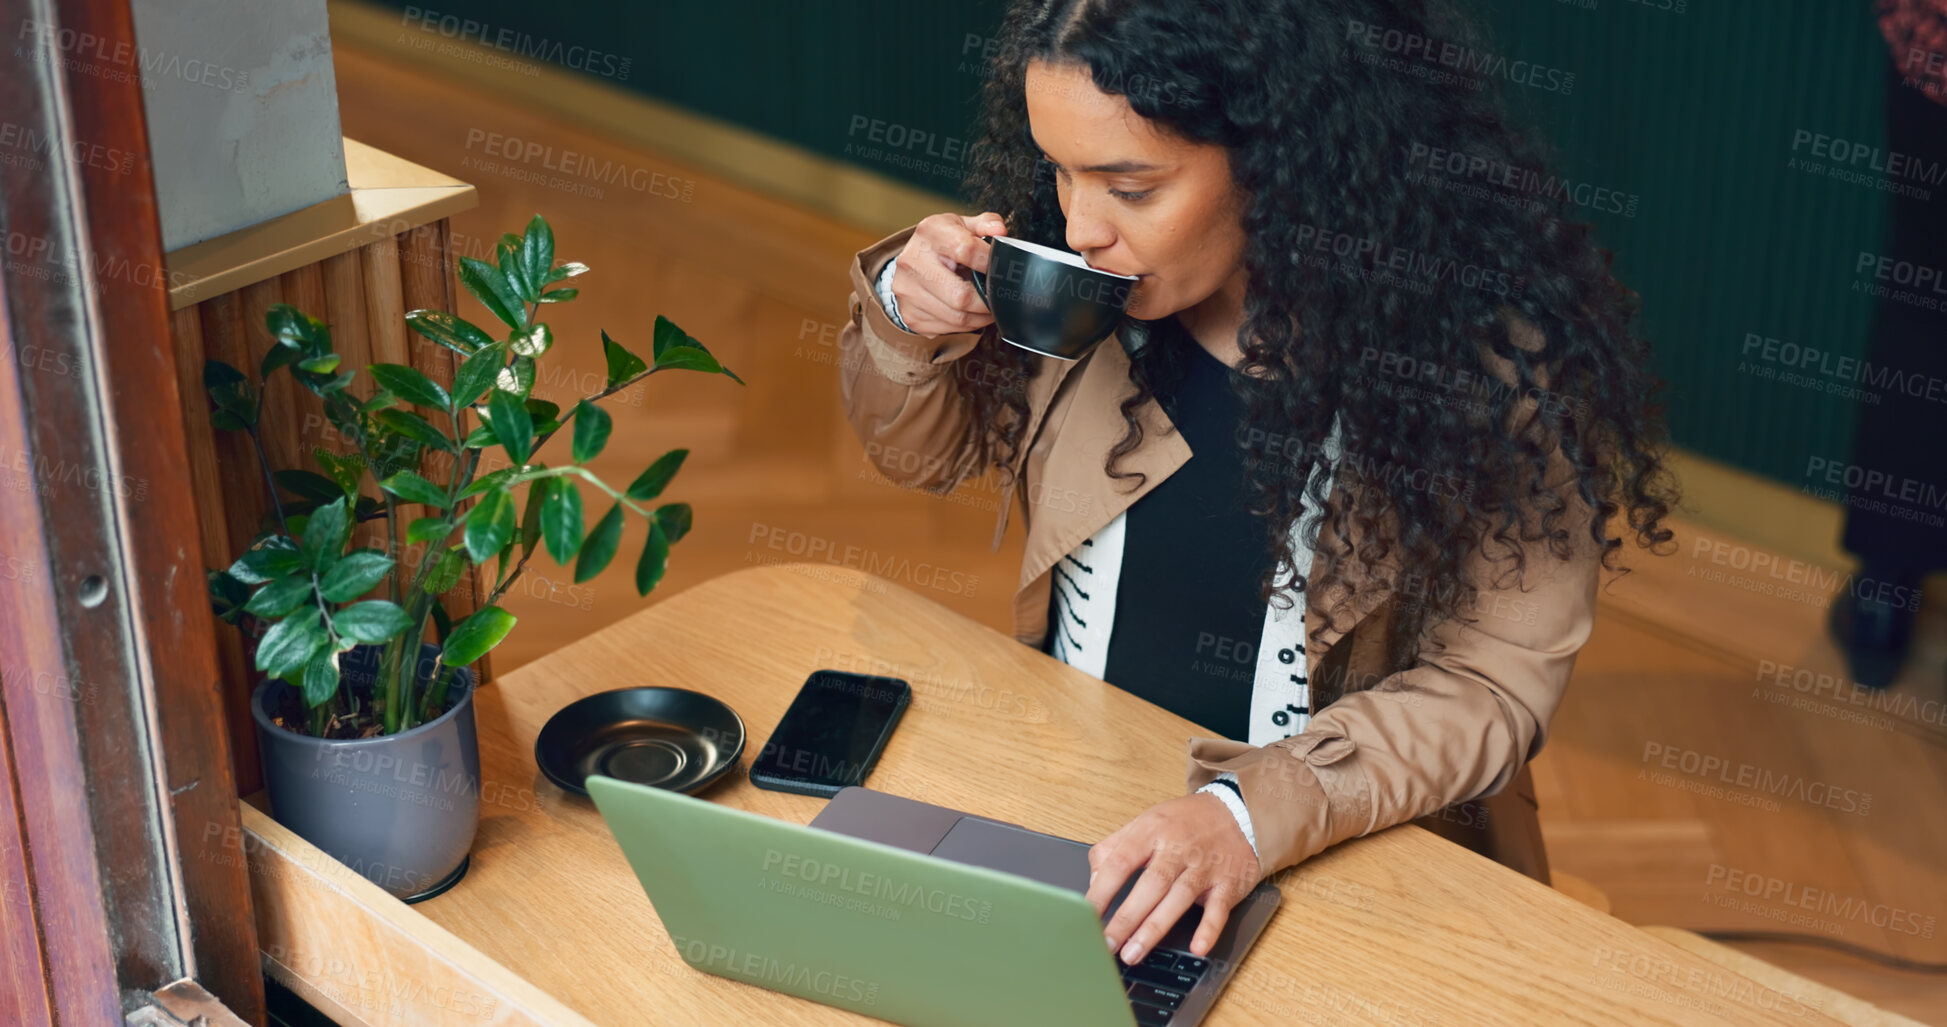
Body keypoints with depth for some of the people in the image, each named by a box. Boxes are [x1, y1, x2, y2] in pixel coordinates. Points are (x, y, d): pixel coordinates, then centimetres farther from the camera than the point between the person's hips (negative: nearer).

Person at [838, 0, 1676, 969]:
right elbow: (925, 452, 12)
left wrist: (1252, 812, -28)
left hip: (1336, 853, -3)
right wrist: (907, 321, -10)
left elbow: (1491, 684, -13)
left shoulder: (1490, 355, -17)